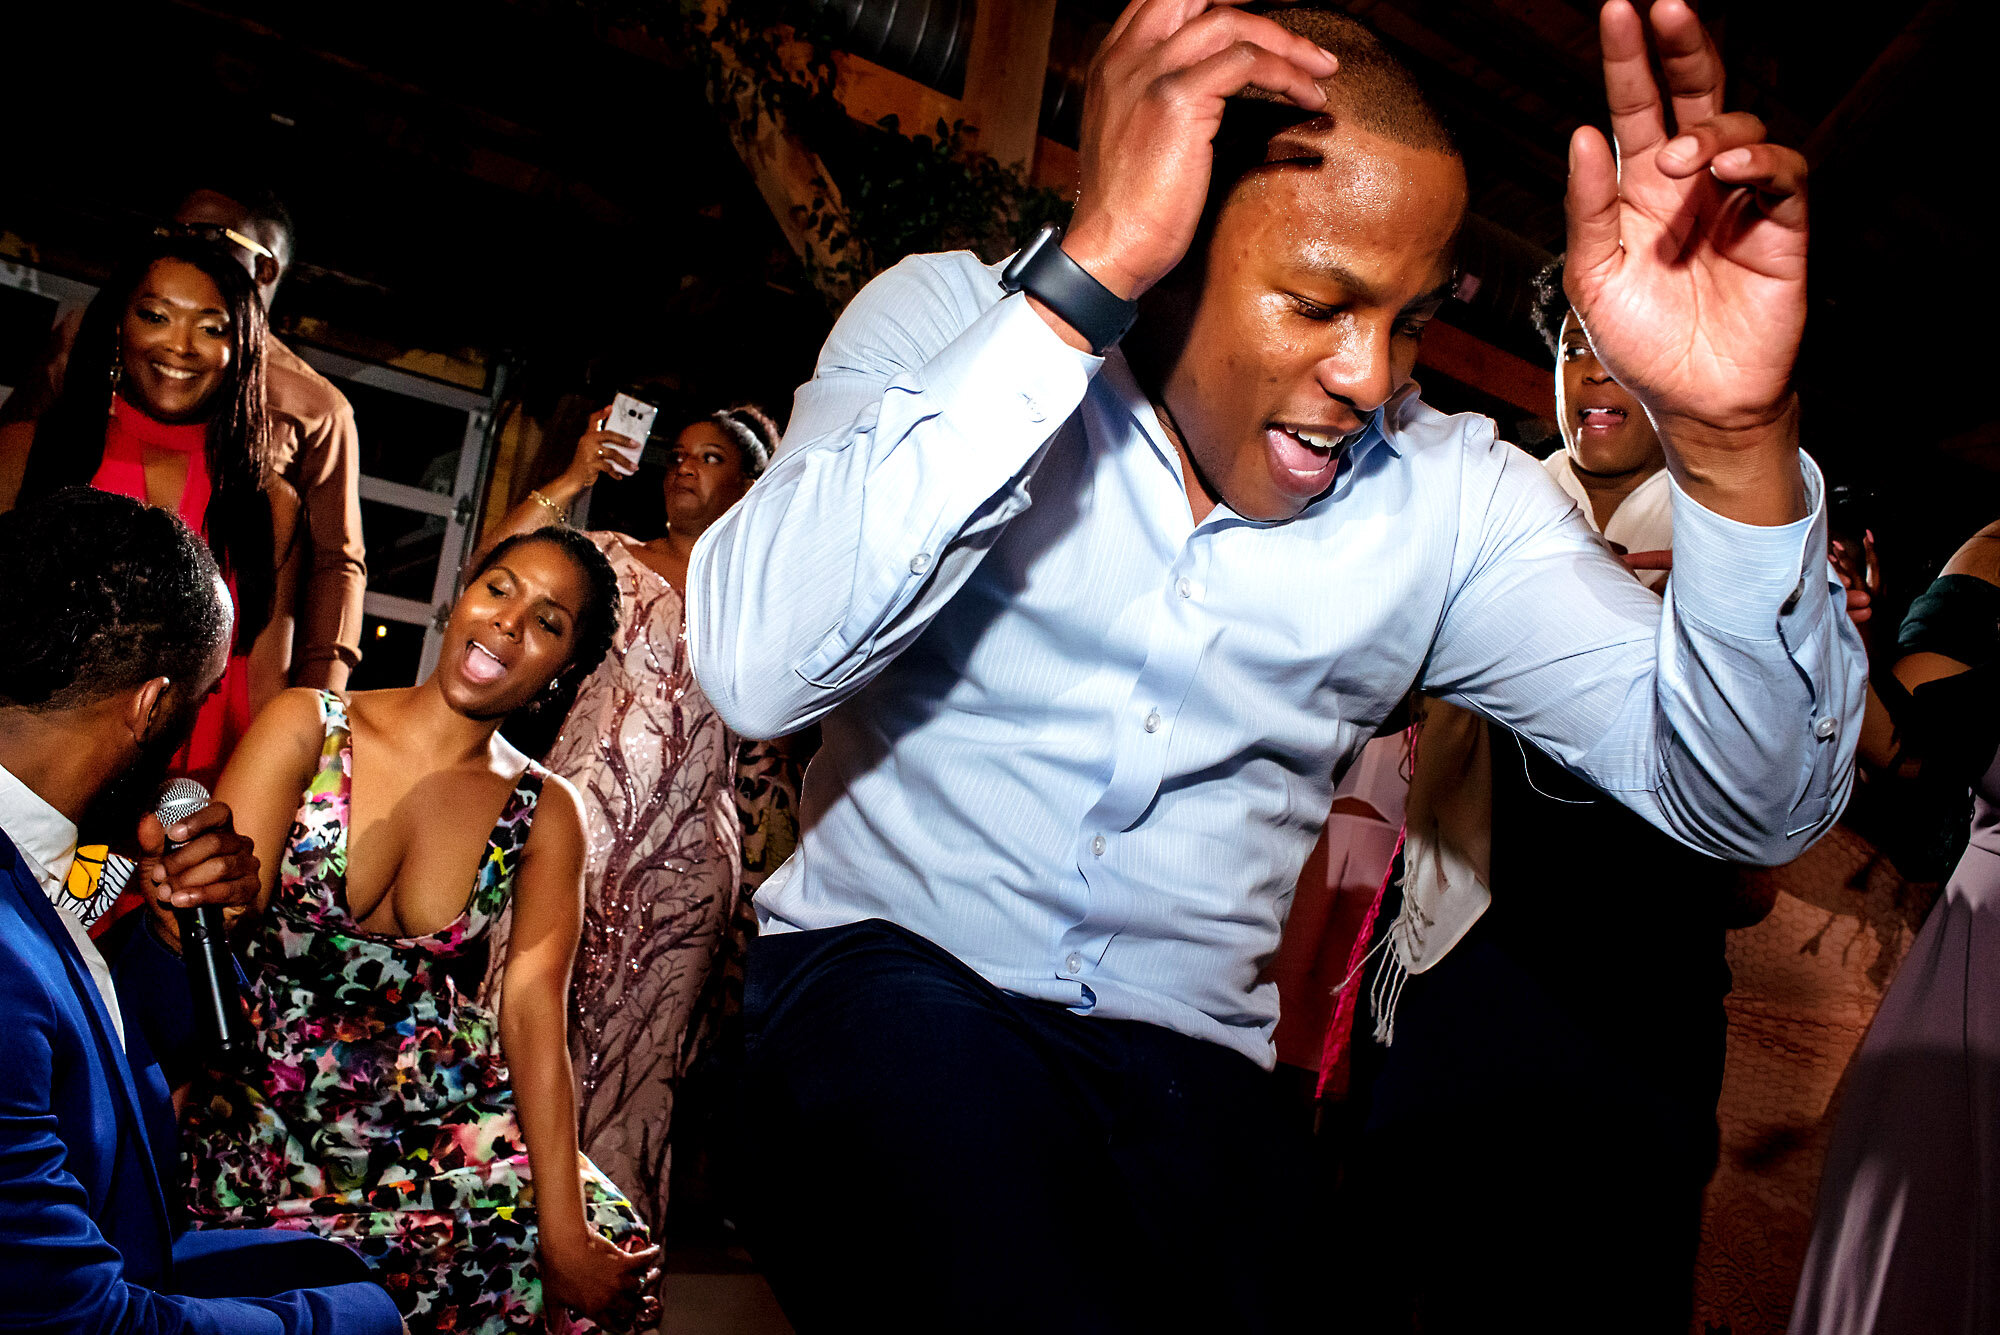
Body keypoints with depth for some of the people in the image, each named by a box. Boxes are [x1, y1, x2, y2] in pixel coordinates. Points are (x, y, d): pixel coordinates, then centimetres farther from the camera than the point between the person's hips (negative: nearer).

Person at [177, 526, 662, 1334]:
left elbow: (533, 1017, -7)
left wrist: (567, 1237, -18)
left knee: (607, 1254, -19)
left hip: (441, 1122, 2)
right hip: (265, 1113, -2)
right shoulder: (305, 730, -2)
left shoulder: (544, 815, 2)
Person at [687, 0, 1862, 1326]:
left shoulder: (1451, 494, 0)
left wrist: (1733, 437, -22)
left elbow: (1749, 800, -6)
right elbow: (754, 668, -24)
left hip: (1186, 1065, 4)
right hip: (887, 973, -3)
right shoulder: (951, 319, -7)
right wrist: (1082, 272, -27)